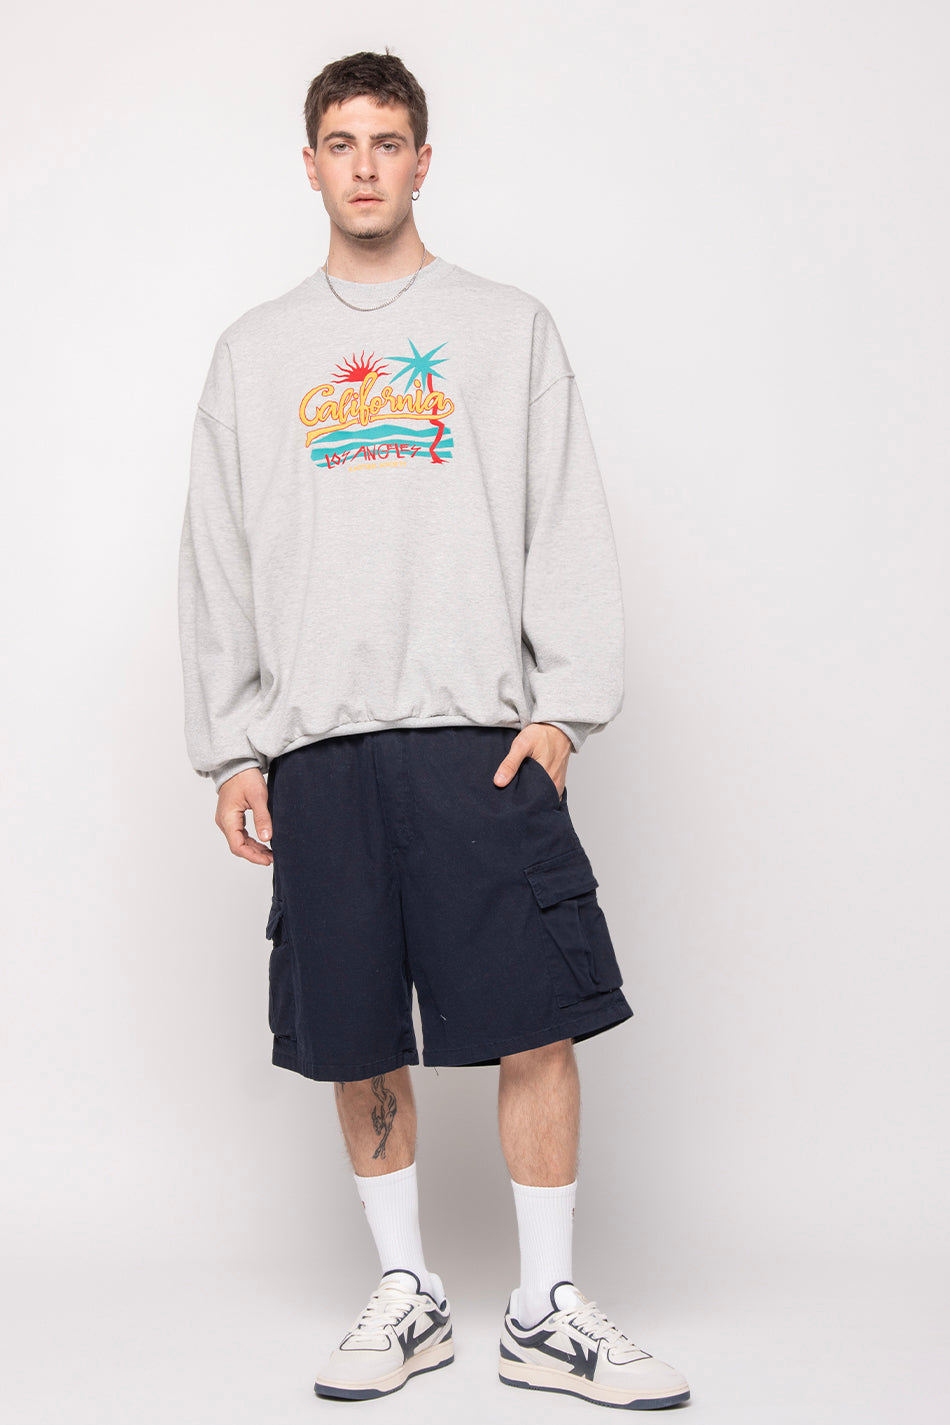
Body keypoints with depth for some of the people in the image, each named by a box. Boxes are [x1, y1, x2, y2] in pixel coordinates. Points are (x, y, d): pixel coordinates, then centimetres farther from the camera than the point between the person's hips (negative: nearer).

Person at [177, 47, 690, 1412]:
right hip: (316, 740, 2)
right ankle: (408, 1296, 21)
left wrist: (564, 703, -6)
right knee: (359, 1042, 5)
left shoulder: (510, 326, 11)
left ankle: (546, 1313, 9)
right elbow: (218, 563, 12)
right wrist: (232, 750, 5)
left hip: (480, 733, -1)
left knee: (539, 1022, -4)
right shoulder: (255, 351, 15)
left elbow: (570, 527, 5)